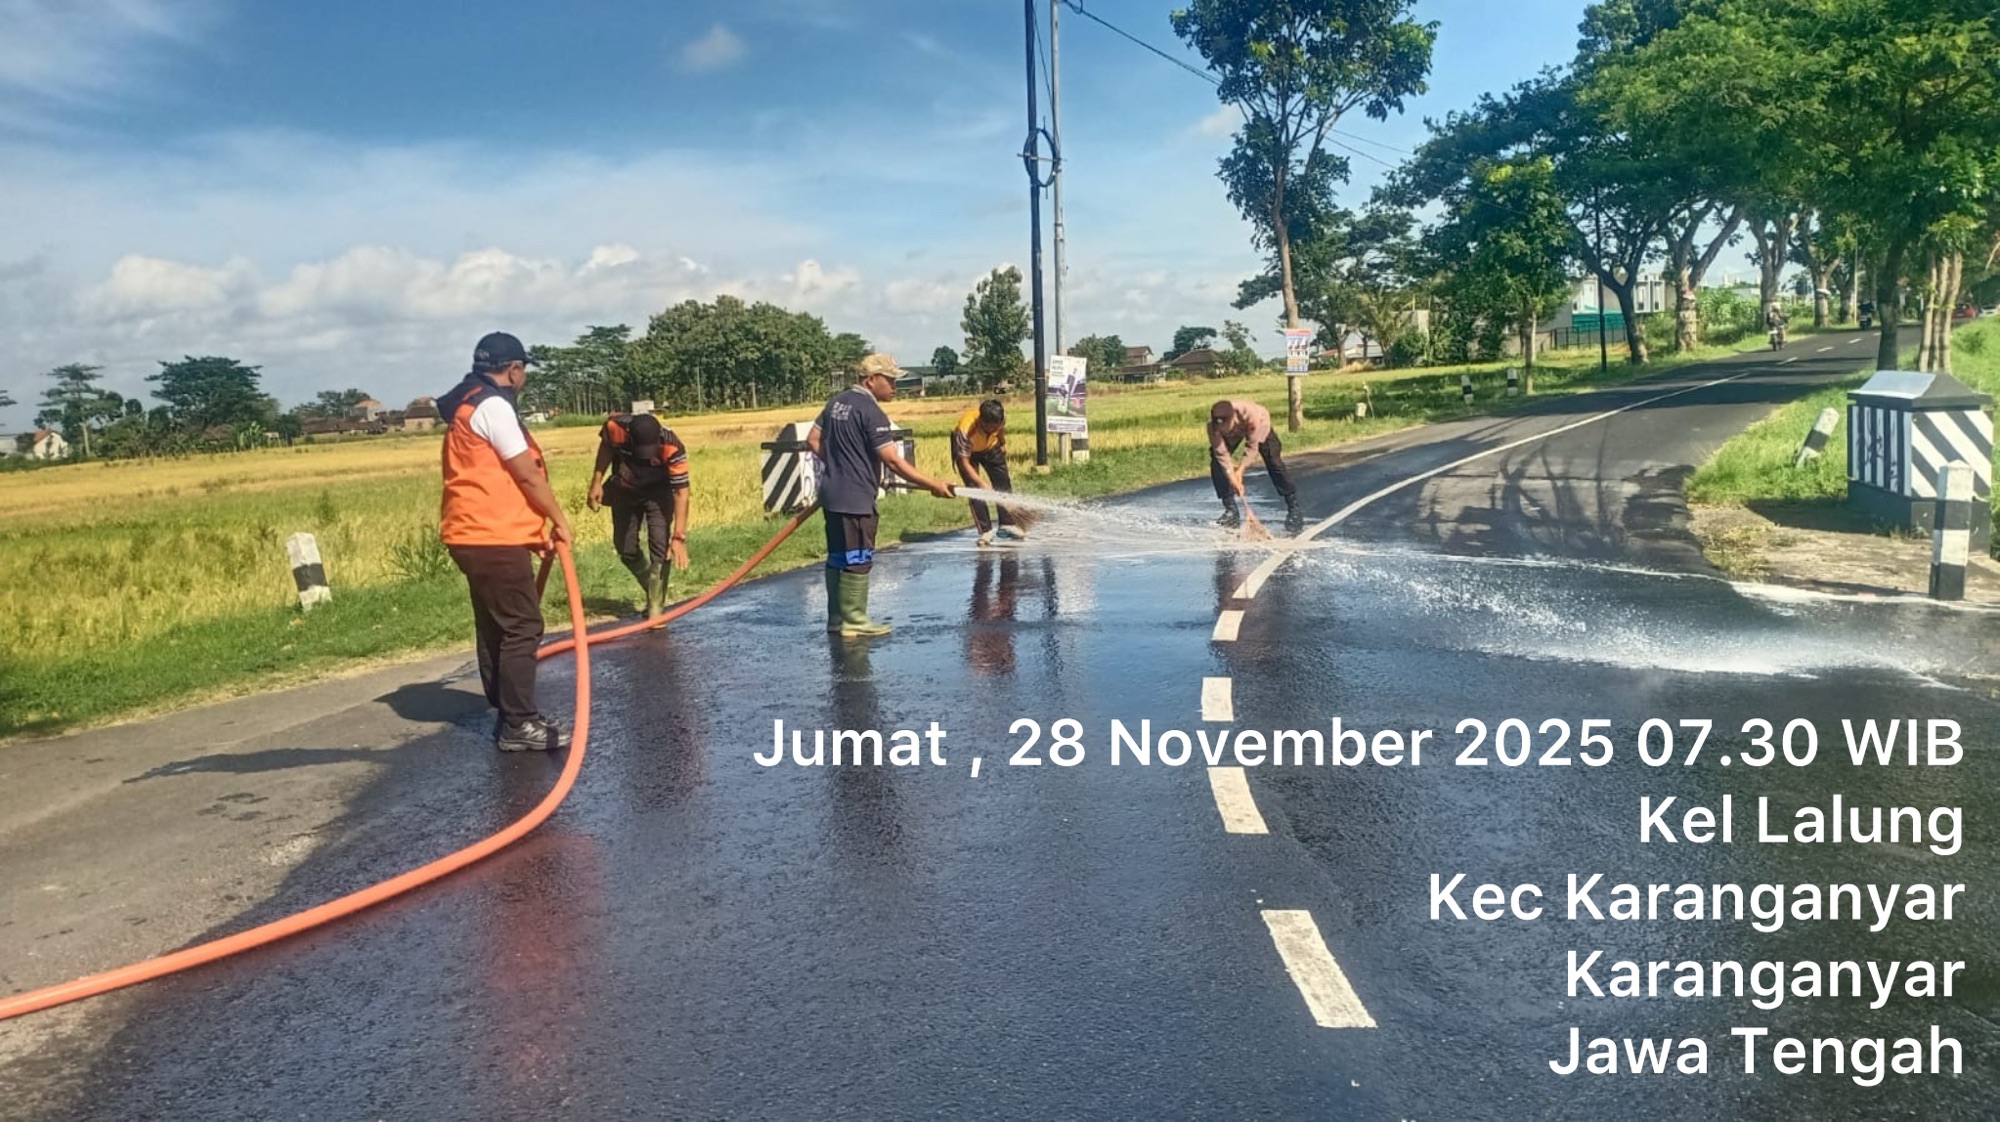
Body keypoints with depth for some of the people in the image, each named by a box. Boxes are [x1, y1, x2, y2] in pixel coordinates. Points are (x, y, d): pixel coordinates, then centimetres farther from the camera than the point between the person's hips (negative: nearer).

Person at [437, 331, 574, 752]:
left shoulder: (469, 406, 19)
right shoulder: (492, 405, -12)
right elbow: (527, 474, -13)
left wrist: (536, 528, 16)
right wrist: (559, 520, -2)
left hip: (478, 534, 10)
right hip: (494, 537, -10)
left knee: (496, 628, 13)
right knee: (522, 627, -7)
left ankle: (508, 717, 19)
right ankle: (519, 725, -4)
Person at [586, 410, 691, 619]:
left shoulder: (673, 448, -38)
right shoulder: (615, 426, -31)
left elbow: (681, 492, -35)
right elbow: (606, 447, -5)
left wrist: (679, 536, -40)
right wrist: (597, 481, -6)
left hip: (658, 492, -3)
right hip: (624, 491, 3)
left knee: (659, 546, -17)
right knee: (627, 549, 6)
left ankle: (655, 610, -9)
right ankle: (654, 593, 29)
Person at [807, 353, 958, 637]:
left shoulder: (837, 401, 10)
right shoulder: (871, 412, -16)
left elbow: (813, 440, 15)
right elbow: (892, 460, -20)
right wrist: (933, 485, -18)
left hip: (831, 492, 9)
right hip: (855, 497, -9)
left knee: (838, 557, 14)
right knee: (858, 559, -2)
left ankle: (837, 617, 21)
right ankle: (854, 621, 3)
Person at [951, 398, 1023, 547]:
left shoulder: (1001, 418, -33)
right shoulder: (965, 429, -44)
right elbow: (965, 463, -40)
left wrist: (1002, 444, 11)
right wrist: (981, 484, -47)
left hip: (991, 446, 4)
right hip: (966, 449, -4)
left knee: (1003, 484, 2)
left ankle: (1007, 524, 12)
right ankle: (985, 531, -8)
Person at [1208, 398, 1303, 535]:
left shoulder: (1250, 414, -45)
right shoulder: (1213, 425, -38)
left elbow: (1252, 446, -33)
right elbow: (1221, 452, -28)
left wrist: (1240, 469, -33)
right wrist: (1231, 477, -33)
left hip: (1260, 424, -3)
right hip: (1234, 432, 3)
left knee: (1274, 464, -13)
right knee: (1217, 463, -12)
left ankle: (1294, 510, -3)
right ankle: (1231, 510, -1)